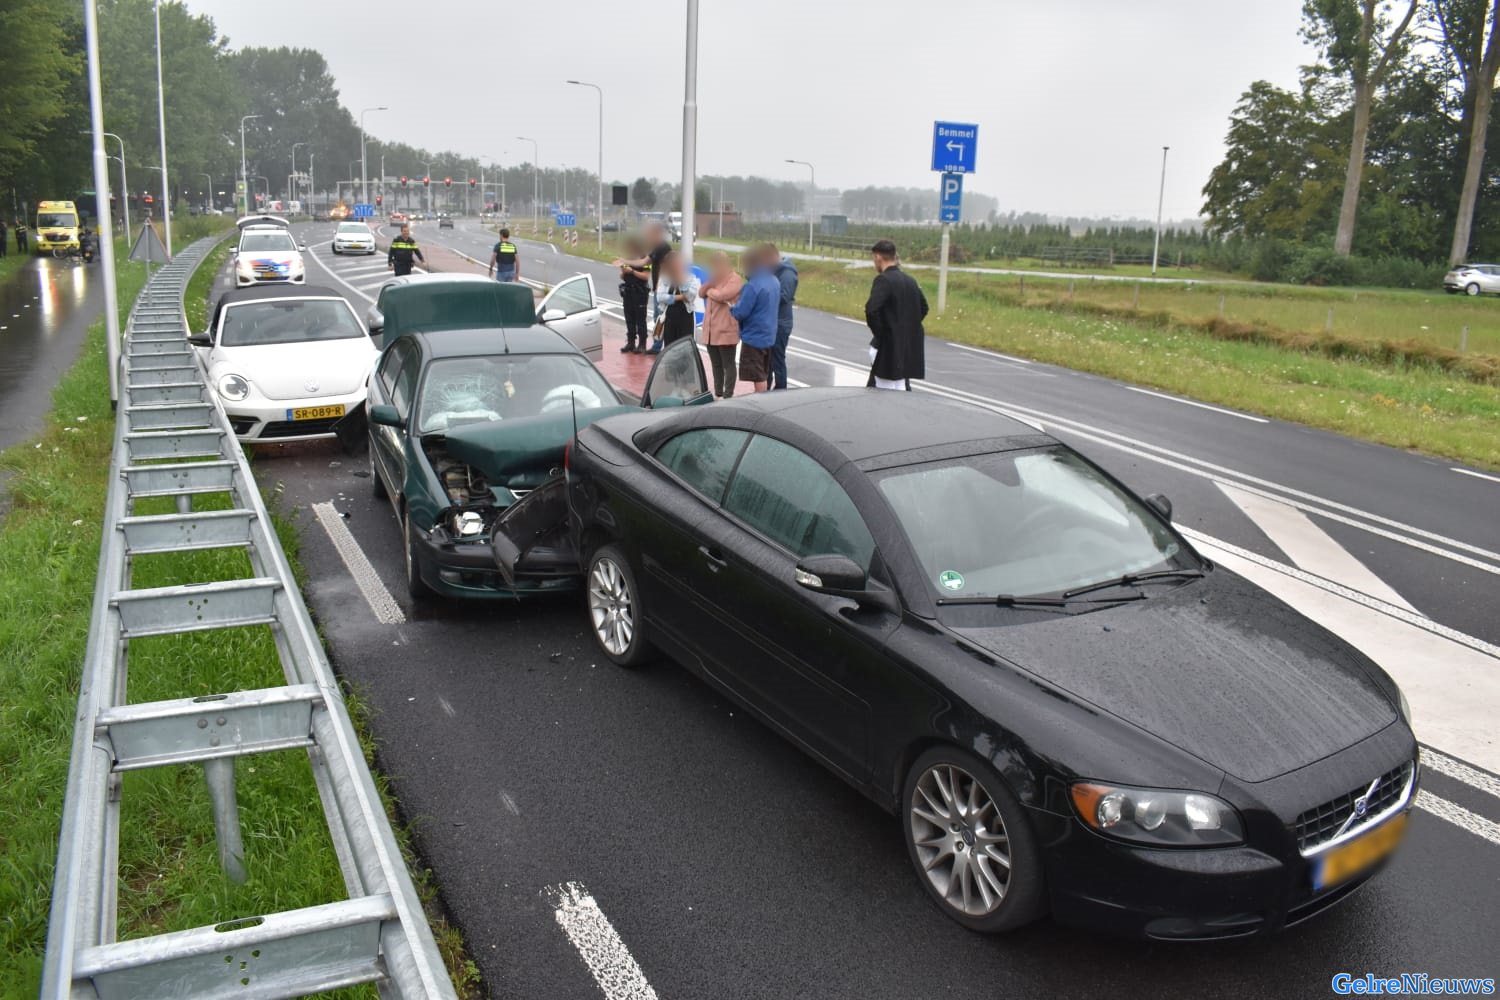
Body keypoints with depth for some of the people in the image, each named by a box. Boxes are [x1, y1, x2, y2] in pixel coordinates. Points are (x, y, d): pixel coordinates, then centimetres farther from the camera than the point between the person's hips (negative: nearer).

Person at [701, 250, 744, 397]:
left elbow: (721, 295, -22)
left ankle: (728, 396, 2)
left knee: (728, 365, -1)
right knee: (716, 364, 15)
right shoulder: (716, 278, 17)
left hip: (726, 330, -8)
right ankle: (718, 394, 24)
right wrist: (709, 283, -7)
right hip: (711, 330, 8)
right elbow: (702, 293, 11)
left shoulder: (735, 280, -10)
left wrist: (709, 291, -3)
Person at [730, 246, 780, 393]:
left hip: (754, 337, -8)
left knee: (758, 377, 0)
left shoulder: (753, 286, -22)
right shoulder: (775, 282, 5)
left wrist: (732, 307, 0)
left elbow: (741, 312, -23)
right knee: (764, 375, 18)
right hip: (769, 336, 8)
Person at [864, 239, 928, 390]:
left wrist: (878, 334, -12)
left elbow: (871, 310, -25)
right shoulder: (910, 280, 12)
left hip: (890, 349, -8)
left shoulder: (883, 280, -13)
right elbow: (923, 308, 22)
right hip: (909, 346, 8)